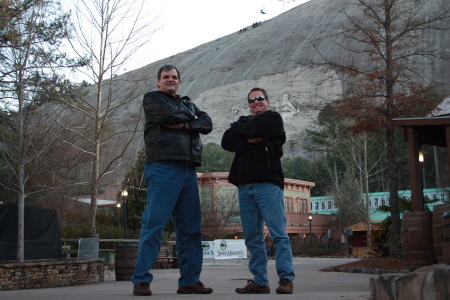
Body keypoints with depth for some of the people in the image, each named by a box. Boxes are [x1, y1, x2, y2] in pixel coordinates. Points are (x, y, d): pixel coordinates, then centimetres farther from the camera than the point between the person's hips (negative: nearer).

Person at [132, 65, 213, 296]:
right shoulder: (152, 99, 11)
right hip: (163, 167, -6)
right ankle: (141, 280, -6)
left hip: (189, 171, 6)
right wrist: (190, 116, 8)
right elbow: (169, 113, -10)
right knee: (154, 224, -9)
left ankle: (190, 281, 8)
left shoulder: (188, 104, 26)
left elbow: (207, 124, 9)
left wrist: (184, 124, -8)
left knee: (191, 227, 4)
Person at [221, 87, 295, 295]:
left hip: (267, 183, -5)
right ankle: (260, 281, 7)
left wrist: (240, 130, 12)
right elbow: (226, 142, 4)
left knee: (278, 234, -8)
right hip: (244, 186, 5)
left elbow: (251, 130, -9)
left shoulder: (273, 119, 9)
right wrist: (250, 140, -8)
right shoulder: (242, 122, 23)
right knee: (253, 238, 4)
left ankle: (286, 279, -7)